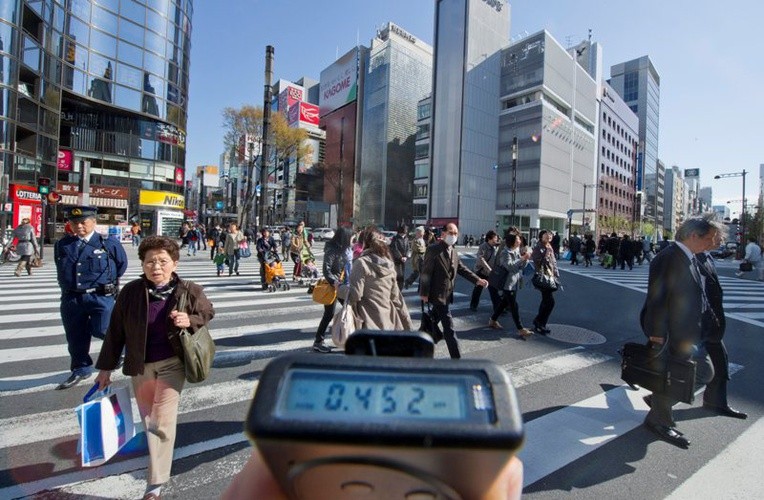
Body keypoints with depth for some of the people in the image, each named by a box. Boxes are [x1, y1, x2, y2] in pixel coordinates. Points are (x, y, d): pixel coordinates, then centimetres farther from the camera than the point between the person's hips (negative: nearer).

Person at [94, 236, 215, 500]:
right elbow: (116, 331, 0)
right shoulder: (130, 292, -10)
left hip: (172, 363, -3)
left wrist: (190, 321, -18)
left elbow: (207, 313, 4)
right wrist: (106, 367, 5)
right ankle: (157, 457, 49)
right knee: (148, 420, 21)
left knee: (161, 423, -2)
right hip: (141, 366, 3)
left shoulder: (189, 291, -14)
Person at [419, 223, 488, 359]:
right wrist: (424, 293, -16)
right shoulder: (433, 250, -14)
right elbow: (426, 272, -15)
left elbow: (462, 269, 10)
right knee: (449, 328, -6)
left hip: (446, 295, 8)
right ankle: (456, 357, 1)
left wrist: (477, 280, -4)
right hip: (437, 295, -8)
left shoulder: (454, 252, 12)